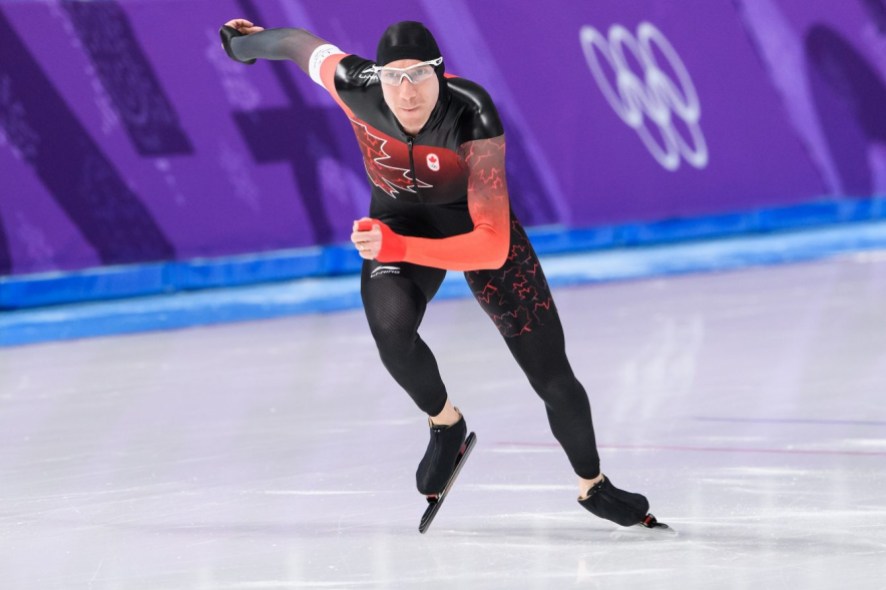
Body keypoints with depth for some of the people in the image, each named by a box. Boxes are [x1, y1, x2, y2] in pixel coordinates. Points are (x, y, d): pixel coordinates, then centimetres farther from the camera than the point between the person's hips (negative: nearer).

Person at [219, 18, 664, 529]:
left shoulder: (473, 116, -38)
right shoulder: (354, 86, -30)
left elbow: (493, 247, -42)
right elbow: (302, 44, -5)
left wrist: (397, 248, -54)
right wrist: (251, 40, 15)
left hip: (473, 218, -1)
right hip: (400, 217, 2)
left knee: (552, 374, -2)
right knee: (391, 328, -30)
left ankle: (593, 485, 26)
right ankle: (446, 426, 0)